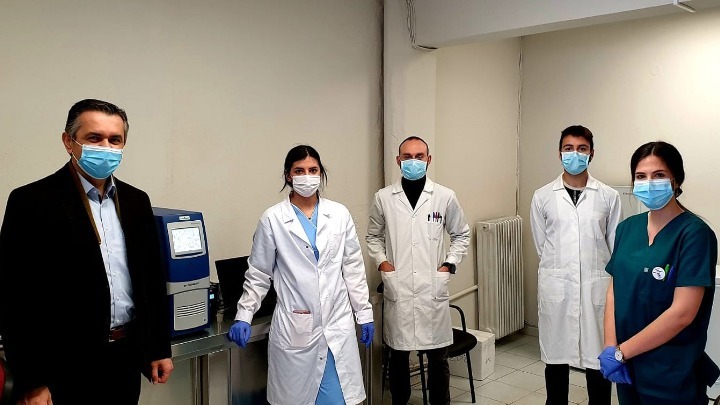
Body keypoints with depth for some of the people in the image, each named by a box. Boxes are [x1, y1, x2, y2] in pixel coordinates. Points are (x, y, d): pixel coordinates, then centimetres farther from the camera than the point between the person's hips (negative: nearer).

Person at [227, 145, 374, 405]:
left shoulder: (339, 214, 3)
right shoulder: (273, 218, -2)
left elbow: (353, 267, 7)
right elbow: (258, 273, 4)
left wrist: (364, 313, 7)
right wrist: (244, 316, -3)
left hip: (337, 325, 2)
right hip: (295, 328, -1)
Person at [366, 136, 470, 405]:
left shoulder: (445, 197, 1)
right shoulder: (383, 198, 2)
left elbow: (461, 234, 13)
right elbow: (373, 236, 14)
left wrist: (449, 264, 1)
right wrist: (381, 261, -1)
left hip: (433, 290, 0)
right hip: (397, 290, 0)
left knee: (438, 356, 8)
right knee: (398, 355, 11)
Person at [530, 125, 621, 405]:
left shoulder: (608, 197, 1)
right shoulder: (543, 197, 2)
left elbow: (616, 246, 7)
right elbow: (541, 245, 9)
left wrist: (594, 273, 8)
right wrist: (558, 269, 9)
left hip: (597, 286, 0)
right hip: (555, 288, 1)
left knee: (599, 360, 6)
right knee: (555, 357, 11)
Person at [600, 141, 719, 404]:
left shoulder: (695, 233, -15)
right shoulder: (627, 228, 3)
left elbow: (683, 313, -21)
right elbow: (614, 290, 4)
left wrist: (620, 352, -17)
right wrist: (610, 346, -9)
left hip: (672, 371, -5)